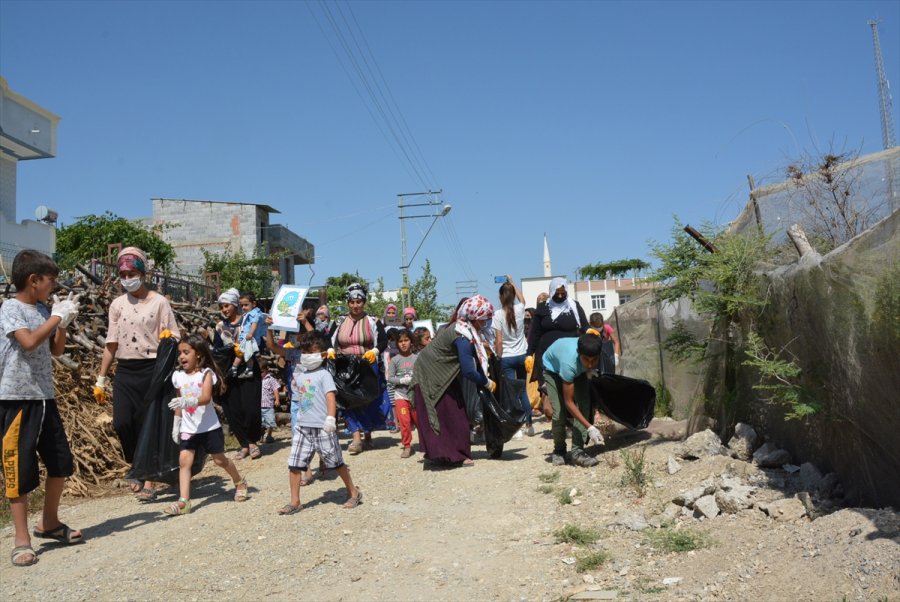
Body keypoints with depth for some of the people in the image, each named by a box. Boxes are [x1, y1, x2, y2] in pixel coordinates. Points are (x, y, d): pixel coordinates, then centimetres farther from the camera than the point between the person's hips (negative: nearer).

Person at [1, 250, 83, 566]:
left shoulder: (43, 310, 11)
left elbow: (56, 350, 15)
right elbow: (29, 341, -25)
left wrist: (63, 321, 2)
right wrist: (58, 316, -16)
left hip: (44, 397, 8)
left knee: (61, 462, 12)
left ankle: (49, 523, 30)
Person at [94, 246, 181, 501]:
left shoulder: (159, 302, -2)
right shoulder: (117, 304, 9)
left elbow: (174, 339, -2)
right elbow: (111, 344, 11)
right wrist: (101, 379, 10)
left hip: (151, 369, -3)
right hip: (124, 370, 4)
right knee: (121, 422, -7)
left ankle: (149, 481, 9)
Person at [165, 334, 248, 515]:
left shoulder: (206, 373, -12)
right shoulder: (178, 376, 3)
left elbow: (205, 398, -27)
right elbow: (179, 404, 13)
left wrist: (188, 401, -45)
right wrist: (176, 426, 13)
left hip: (209, 427, -4)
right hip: (188, 429, 4)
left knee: (220, 460, 9)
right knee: (184, 460, -11)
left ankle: (240, 483, 33)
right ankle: (183, 501, -11)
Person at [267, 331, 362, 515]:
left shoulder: (323, 374, -10)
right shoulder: (298, 367, 8)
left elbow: (331, 396, -20)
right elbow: (275, 349, 14)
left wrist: (331, 418, -32)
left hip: (322, 427, -6)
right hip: (302, 426, 6)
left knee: (336, 462, 7)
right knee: (294, 464, 2)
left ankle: (353, 493, 26)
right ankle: (294, 502, 14)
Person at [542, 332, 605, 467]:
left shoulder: (600, 352, -35)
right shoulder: (570, 362, -46)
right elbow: (568, 402, -38)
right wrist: (590, 428, -42)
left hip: (579, 371, 4)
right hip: (553, 368, -4)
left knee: (584, 406, -15)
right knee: (560, 412, -15)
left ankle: (577, 451, -9)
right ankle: (559, 451, 9)